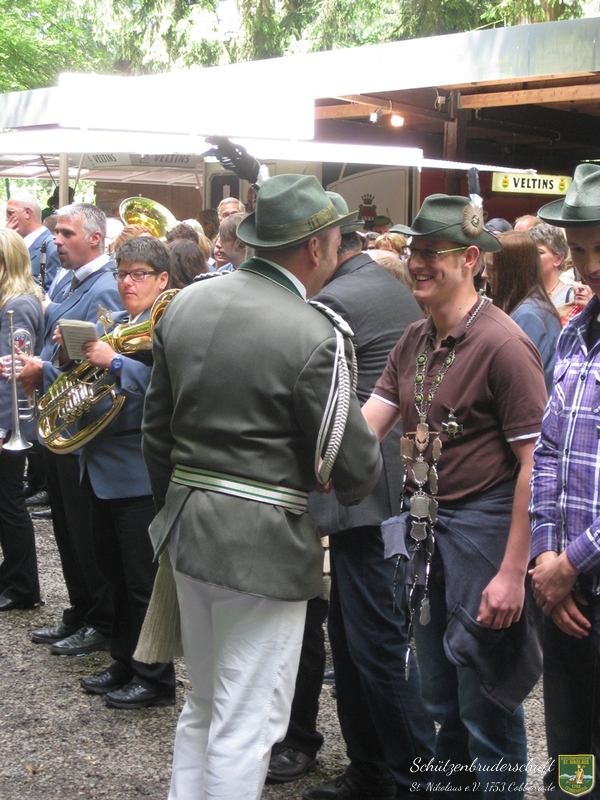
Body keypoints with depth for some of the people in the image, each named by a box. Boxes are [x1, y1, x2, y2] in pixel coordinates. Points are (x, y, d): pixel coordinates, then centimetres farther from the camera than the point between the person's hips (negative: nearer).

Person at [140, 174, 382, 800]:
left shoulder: (184, 304, 4)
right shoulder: (315, 335, -17)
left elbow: (156, 426, 12)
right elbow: (354, 466, -13)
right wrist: (365, 468, 10)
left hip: (186, 527, 7)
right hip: (263, 543, -7)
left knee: (203, 708, 23)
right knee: (244, 731, 5)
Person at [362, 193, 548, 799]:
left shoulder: (502, 345, -16)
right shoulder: (414, 341, 8)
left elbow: (536, 464, -19)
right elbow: (367, 424, 4)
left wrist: (512, 572, -21)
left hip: (483, 527, -7)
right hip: (426, 527, 8)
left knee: (486, 707, 6)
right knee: (441, 700, 21)